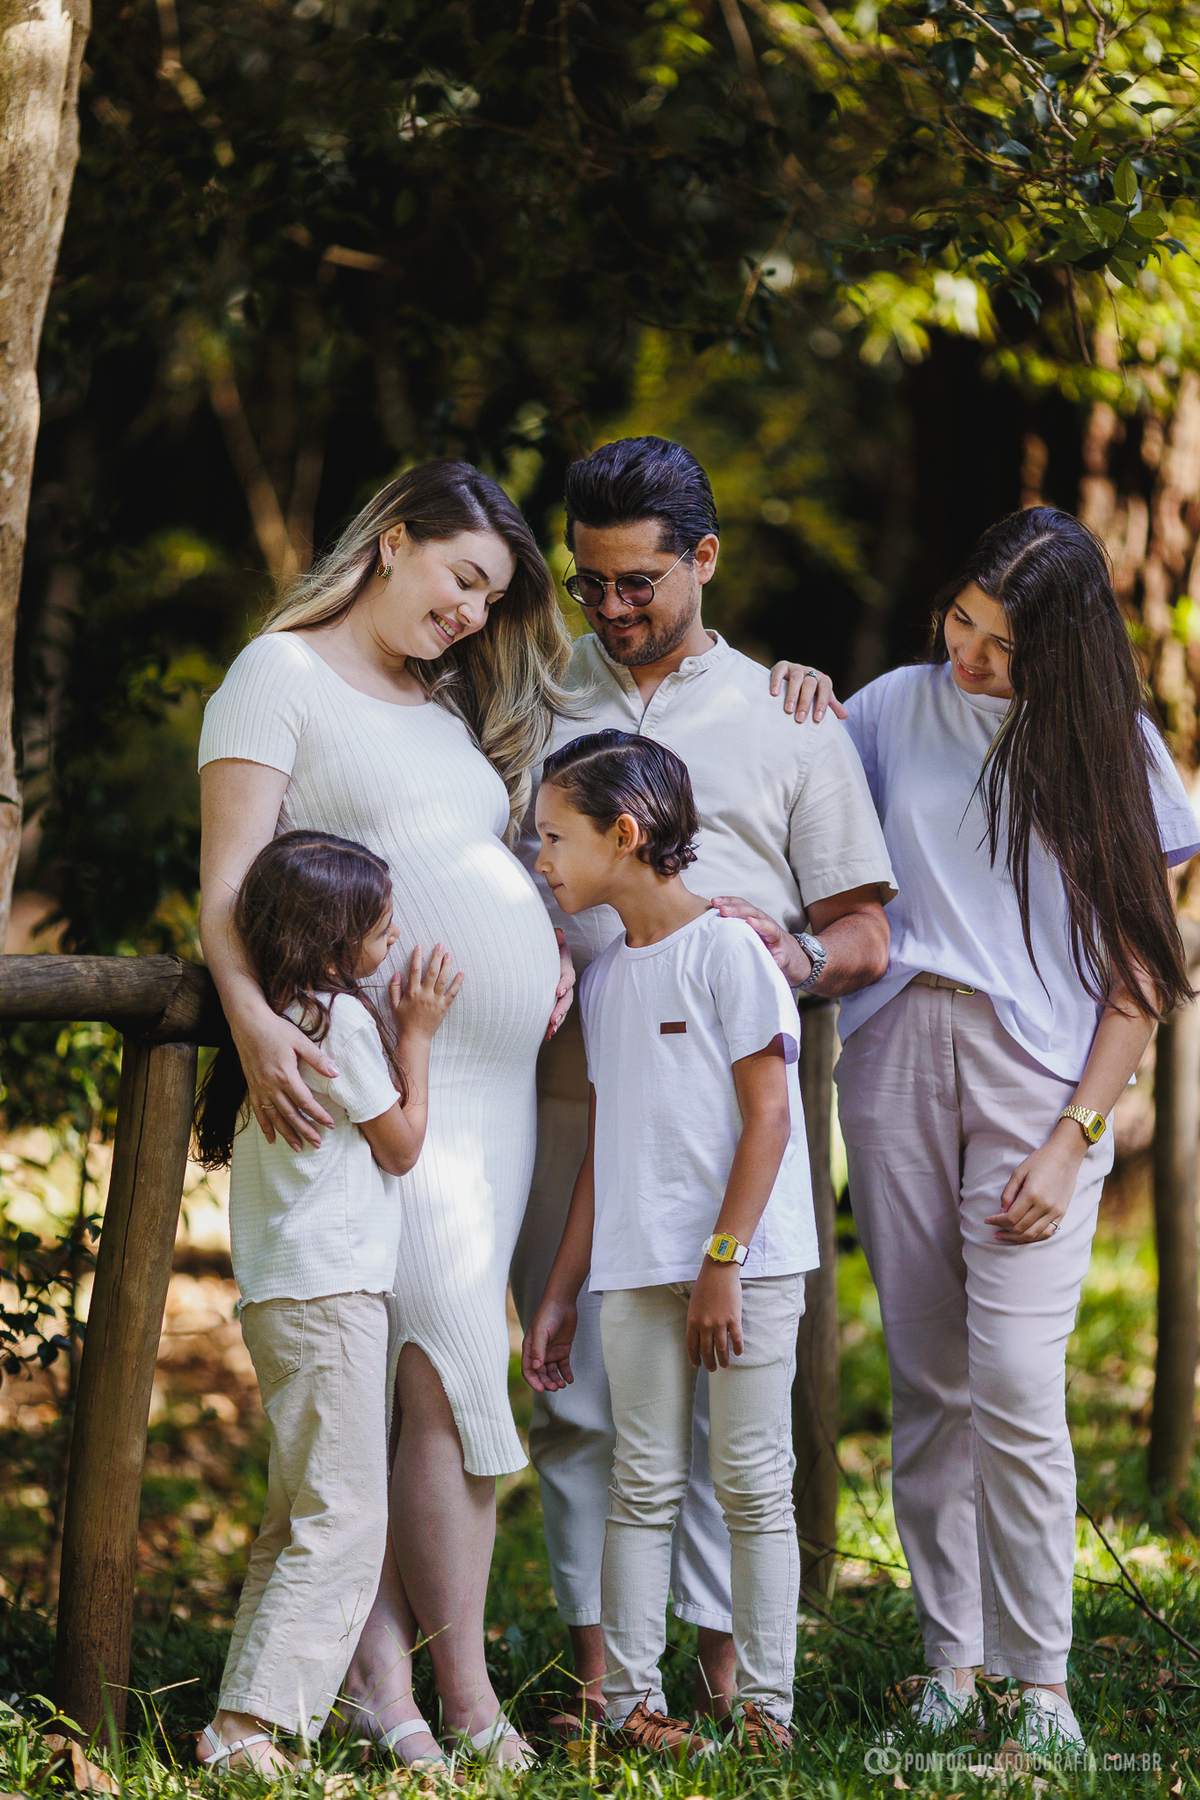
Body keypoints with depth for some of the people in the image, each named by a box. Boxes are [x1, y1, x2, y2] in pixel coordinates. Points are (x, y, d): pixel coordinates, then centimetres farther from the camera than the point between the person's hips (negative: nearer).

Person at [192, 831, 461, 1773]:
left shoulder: (272, 1018, 14)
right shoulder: (344, 1017, -12)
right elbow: (402, 1145, -3)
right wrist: (417, 1033, 6)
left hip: (280, 1296, 10)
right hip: (331, 1292, -10)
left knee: (298, 1520, 14)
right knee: (343, 1525, -11)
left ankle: (251, 1720, 13)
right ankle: (247, 1725, -16)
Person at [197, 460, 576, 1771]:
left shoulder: (452, 706, 23)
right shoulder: (280, 675, 1)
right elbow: (230, 878, -9)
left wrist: (550, 950, 11)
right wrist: (254, 1021, -25)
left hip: (495, 1074, 8)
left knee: (427, 1373, 2)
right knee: (455, 1370, -13)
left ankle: (381, 1670, 3)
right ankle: (465, 1695, -7)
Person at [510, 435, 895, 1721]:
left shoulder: (788, 719, 12)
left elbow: (864, 938, 12)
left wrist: (797, 954, -11)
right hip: (569, 1085, 1)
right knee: (578, 1390, -1)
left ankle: (727, 1669, 2)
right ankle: (595, 1669, 4)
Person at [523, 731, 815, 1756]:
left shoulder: (725, 949, -6)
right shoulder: (606, 976, 14)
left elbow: (768, 1114, -10)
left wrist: (722, 1263, -16)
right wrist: (560, 1294, 16)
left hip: (745, 1260, -6)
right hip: (637, 1269, 6)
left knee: (751, 1480, -1)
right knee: (645, 1482, 5)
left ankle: (764, 1701, 4)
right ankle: (628, 1697, 7)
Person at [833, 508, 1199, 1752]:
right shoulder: (896, 710, 9)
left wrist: (1073, 1141, -6)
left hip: (1037, 1077, -3)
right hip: (895, 1056, 3)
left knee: (1015, 1388, -11)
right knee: (925, 1379, 2)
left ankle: (1040, 1678, -3)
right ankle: (951, 1657, 9)